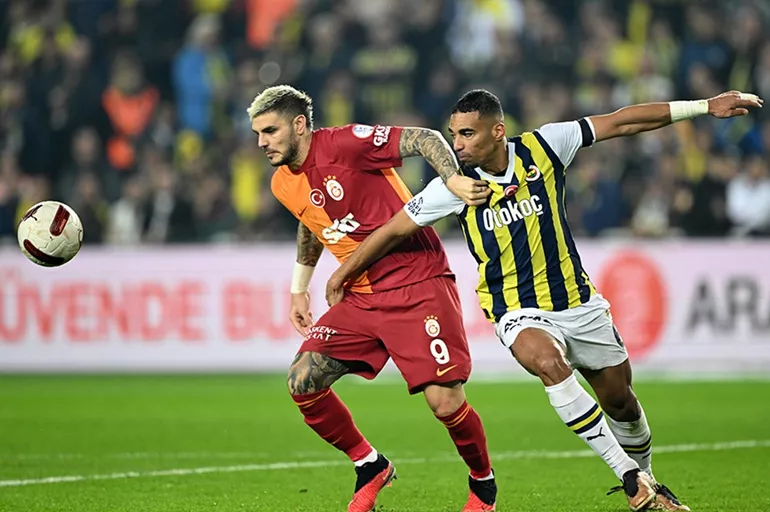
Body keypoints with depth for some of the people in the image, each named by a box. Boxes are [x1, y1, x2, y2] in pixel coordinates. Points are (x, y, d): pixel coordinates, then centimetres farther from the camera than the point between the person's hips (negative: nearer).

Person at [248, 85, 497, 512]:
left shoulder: (344, 143, -15)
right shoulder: (284, 184, 8)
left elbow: (425, 139, -17)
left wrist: (452, 178, -33)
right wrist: (299, 289, 28)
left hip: (418, 284, -7)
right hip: (361, 297, 7)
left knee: (444, 400, -15)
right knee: (302, 382, -7)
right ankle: (370, 468, 14)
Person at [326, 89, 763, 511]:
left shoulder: (542, 148, -10)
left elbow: (619, 123, -6)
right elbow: (395, 230, -3)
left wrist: (704, 106, -5)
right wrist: (343, 275, 3)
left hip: (578, 301, 3)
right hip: (519, 311, -3)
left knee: (620, 400, 8)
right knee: (547, 359, -33)